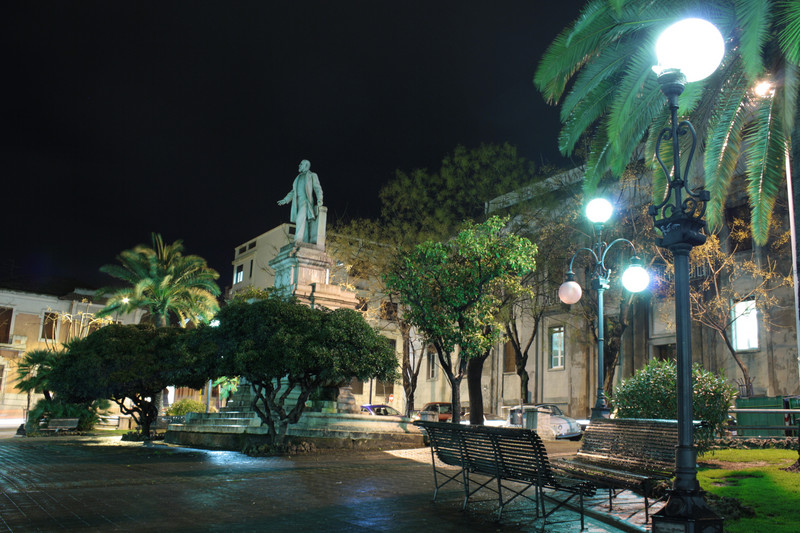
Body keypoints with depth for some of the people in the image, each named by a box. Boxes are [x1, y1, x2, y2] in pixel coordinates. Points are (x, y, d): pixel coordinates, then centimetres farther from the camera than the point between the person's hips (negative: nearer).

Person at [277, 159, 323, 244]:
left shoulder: (312, 176, 8)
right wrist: (285, 200, 19)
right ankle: (305, 242, 0)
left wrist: (319, 199, -16)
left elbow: (318, 188, -1)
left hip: (306, 201, -6)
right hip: (298, 201, 6)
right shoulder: (299, 177, 25)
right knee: (303, 223, 2)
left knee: (301, 218, -25)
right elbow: (293, 191, 28)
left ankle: (298, 239, -32)